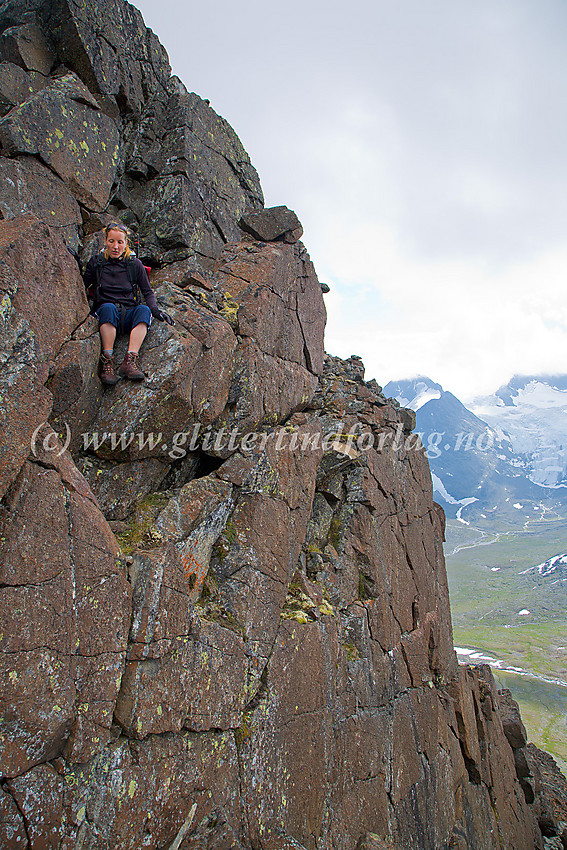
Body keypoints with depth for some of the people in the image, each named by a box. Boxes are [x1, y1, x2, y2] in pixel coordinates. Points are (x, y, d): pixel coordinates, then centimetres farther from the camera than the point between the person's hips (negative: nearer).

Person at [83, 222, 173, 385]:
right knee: (109, 307, -37)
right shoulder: (96, 262, 11)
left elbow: (147, 291, 15)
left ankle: (130, 361, -47)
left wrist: (155, 310, -1)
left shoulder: (135, 264, 12)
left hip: (129, 315, 1)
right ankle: (107, 361, -43)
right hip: (105, 316, -1)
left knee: (143, 309, -34)